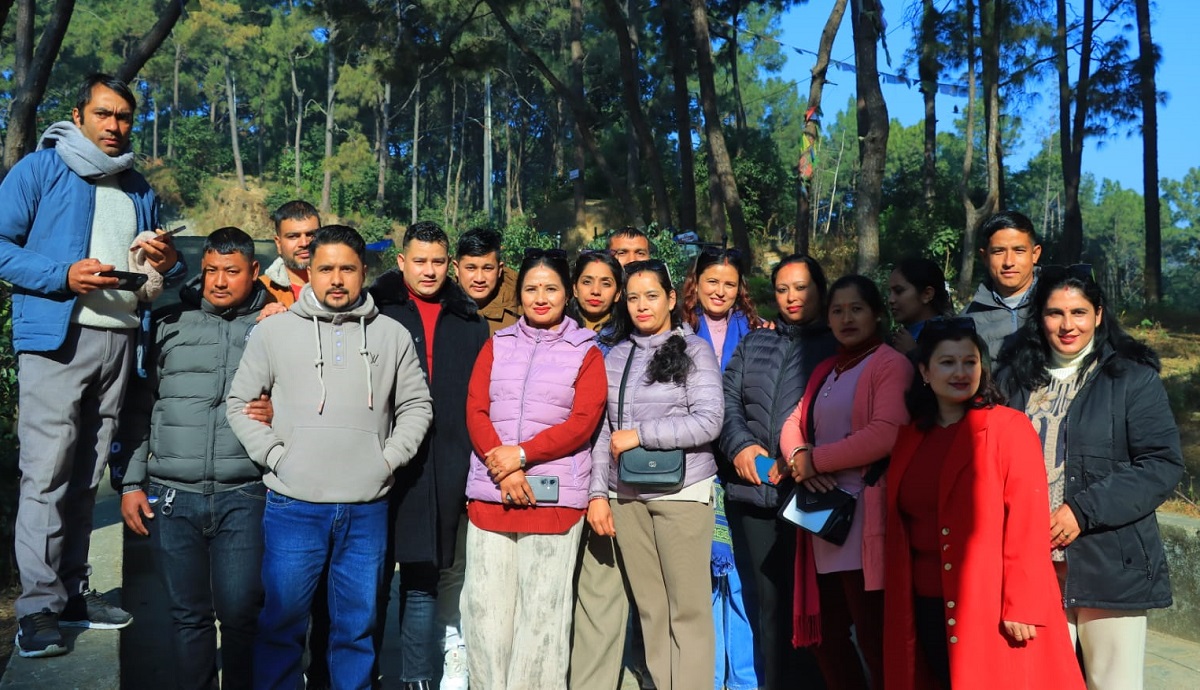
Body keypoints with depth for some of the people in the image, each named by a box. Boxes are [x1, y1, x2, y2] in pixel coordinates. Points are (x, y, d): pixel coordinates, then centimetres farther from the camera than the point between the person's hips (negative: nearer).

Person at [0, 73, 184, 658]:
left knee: (87, 473, 9)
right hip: (56, 338, -5)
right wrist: (62, 276, -17)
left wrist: (168, 264, 2)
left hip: (121, 340, 5)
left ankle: (72, 590, 18)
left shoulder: (139, 190, 20)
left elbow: (162, 273, 25)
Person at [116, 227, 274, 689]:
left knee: (240, 613, 0)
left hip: (244, 498, -2)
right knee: (188, 615, 10)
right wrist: (132, 482, 7)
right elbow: (137, 411, 11)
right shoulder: (169, 325, 10)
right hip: (171, 497, 2)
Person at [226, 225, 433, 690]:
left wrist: (389, 459, -1)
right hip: (293, 507, -1)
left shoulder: (393, 336, 6)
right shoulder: (273, 331, 3)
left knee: (358, 626, 12)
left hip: (367, 509, 1)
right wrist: (275, 456, -5)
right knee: (281, 624, 8)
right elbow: (240, 403, 6)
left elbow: (417, 406, 10)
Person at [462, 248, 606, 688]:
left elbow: (583, 422, -5)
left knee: (543, 609, 1)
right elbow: (475, 411, 4)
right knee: (486, 603, 4)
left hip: (555, 495, -2)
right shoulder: (497, 345, 14)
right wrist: (502, 465, -11)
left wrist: (522, 454, -14)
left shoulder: (586, 352, 6)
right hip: (490, 491, 3)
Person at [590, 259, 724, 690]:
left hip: (682, 493, -3)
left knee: (688, 608, 0)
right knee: (649, 607, 9)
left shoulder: (694, 350, 0)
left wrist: (640, 434, -13)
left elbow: (708, 421, -11)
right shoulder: (616, 356, 11)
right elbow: (603, 428, 9)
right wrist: (598, 492, 2)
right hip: (626, 496, 4)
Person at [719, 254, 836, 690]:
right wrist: (740, 445, -6)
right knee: (766, 601, 11)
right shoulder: (754, 343, 18)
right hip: (753, 492, 4)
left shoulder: (837, 344, 5)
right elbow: (728, 400, 11)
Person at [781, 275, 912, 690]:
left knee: (873, 637, 0)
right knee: (824, 635, 13)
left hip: (864, 518, -8)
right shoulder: (825, 371, 21)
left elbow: (885, 435, -19)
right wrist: (798, 458, -9)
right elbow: (794, 424, 15)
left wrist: (815, 460, -11)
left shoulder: (891, 364, -4)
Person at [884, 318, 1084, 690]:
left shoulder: (1009, 428, -6)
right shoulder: (909, 438, 8)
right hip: (926, 607, 5)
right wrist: (900, 605, 10)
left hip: (993, 608, -4)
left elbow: (1027, 524, -12)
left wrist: (1022, 606, -16)